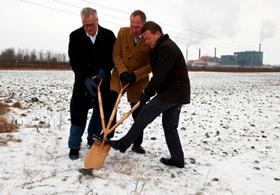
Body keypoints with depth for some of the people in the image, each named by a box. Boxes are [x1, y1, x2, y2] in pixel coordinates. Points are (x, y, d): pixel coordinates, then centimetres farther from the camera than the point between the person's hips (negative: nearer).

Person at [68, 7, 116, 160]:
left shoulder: (108, 35, -7)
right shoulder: (75, 36, -9)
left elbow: (114, 57, -1)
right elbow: (74, 62, -12)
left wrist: (104, 70, -19)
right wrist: (86, 79, -24)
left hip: (103, 81, 2)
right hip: (83, 81, -1)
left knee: (101, 111, 6)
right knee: (78, 112, -4)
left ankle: (93, 140, 24)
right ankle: (74, 146, 7)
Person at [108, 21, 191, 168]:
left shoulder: (166, 47, -17)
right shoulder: (163, 47, 18)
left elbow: (160, 75, -21)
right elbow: (159, 73, 20)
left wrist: (147, 93, -12)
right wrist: (149, 92, 15)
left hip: (171, 93, -10)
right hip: (176, 93, 10)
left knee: (144, 114, -5)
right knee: (170, 126, 12)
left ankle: (123, 144, 5)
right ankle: (178, 159, 17)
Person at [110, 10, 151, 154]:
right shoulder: (123, 32, -7)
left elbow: (151, 65, -12)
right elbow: (116, 55, -4)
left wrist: (135, 75, -22)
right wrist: (122, 71, -18)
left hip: (139, 80, -1)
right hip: (119, 75, 1)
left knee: (138, 113, 6)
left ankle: (137, 144, 23)